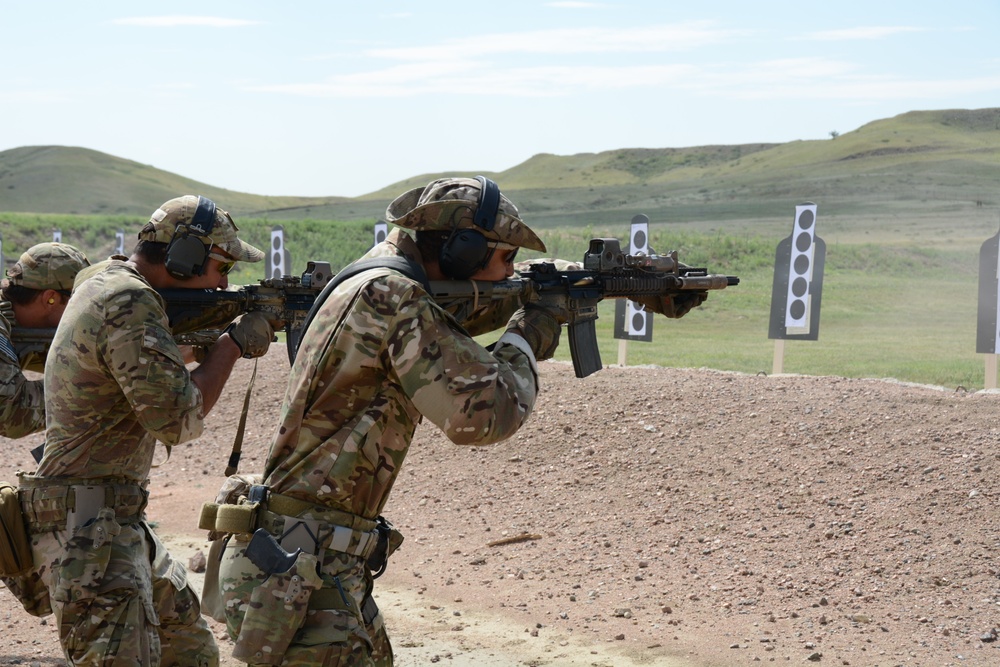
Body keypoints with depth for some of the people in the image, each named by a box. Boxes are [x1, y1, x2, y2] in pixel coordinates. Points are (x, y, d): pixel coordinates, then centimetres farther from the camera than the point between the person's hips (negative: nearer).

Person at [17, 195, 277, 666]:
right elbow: (178, 418, -20)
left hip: (119, 521, 11)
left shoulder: (103, 281, 12)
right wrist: (234, 343, -9)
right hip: (87, 528, -11)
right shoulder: (129, 305, -19)